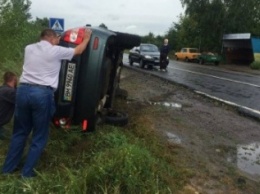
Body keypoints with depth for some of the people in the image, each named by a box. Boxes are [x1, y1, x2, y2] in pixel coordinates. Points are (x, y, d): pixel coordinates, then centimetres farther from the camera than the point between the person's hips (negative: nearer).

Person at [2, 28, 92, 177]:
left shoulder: (29, 48, 14)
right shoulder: (56, 51, -1)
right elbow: (78, 50, 14)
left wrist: (55, 43, 46)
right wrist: (87, 38, 30)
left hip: (23, 90, 6)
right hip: (42, 93, -5)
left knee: (20, 132, 18)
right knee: (39, 136, 8)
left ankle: (8, 167, 26)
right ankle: (27, 172, 12)